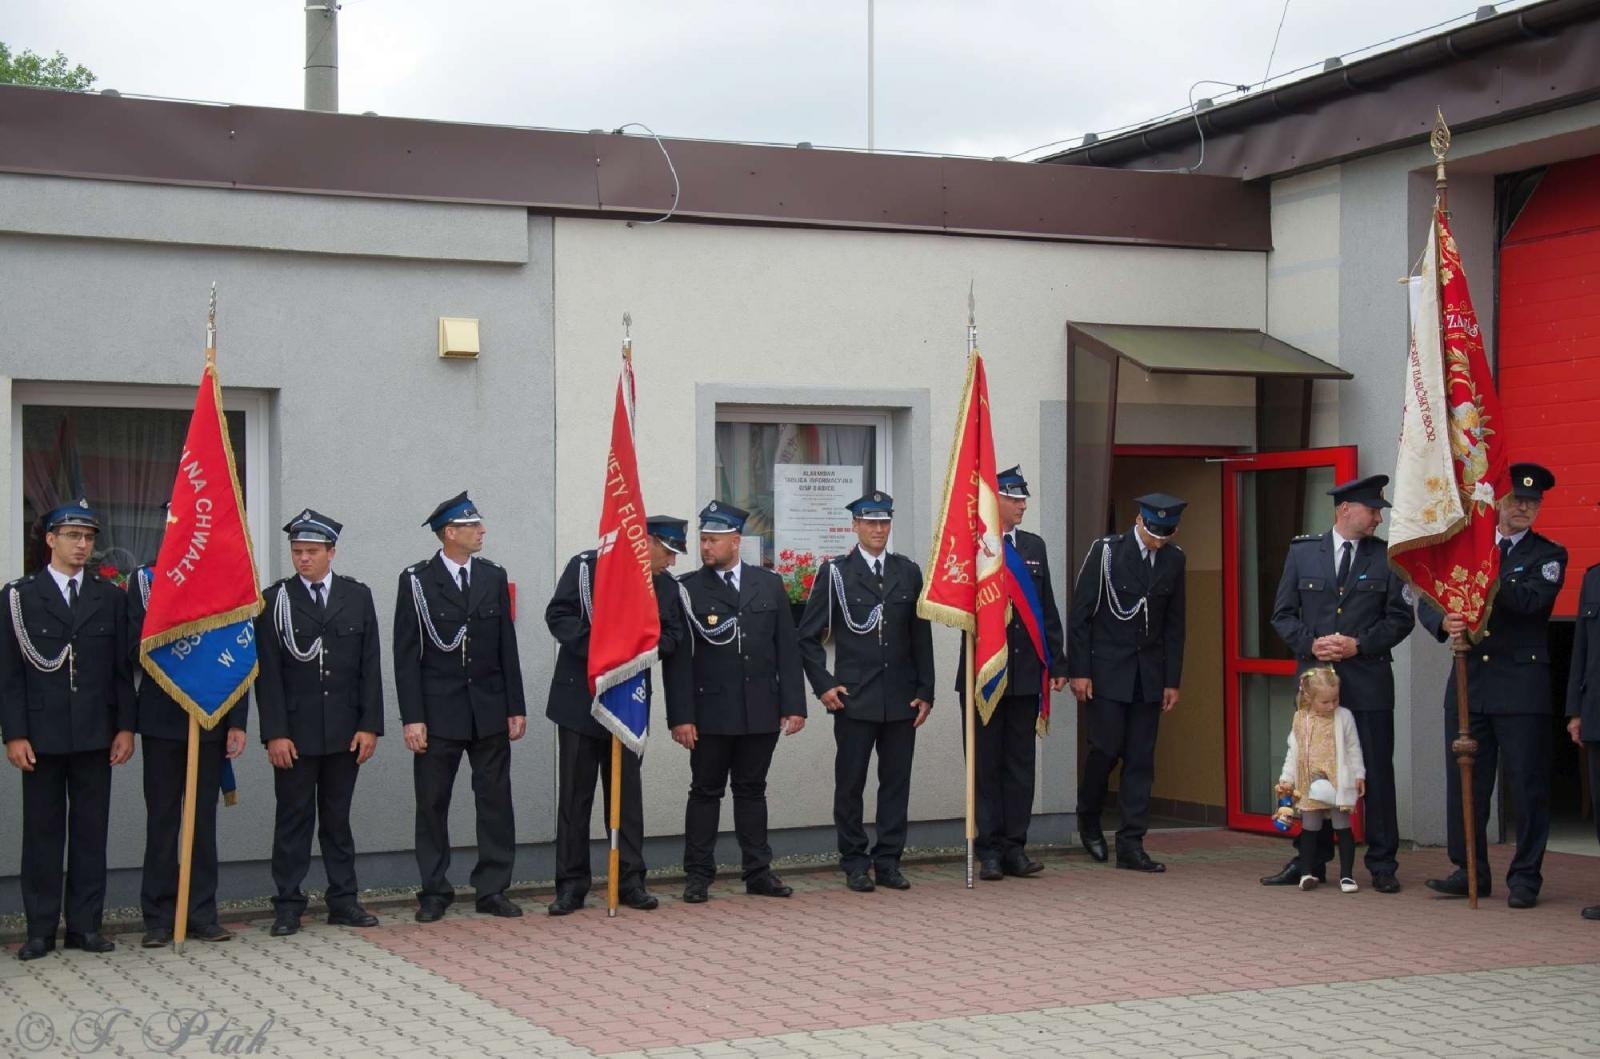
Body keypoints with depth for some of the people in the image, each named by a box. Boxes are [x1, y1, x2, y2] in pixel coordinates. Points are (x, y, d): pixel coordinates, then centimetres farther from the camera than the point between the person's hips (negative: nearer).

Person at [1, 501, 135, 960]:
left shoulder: (109, 597, 9)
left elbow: (122, 668, 9)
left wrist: (125, 727, 1)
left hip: (95, 734, 2)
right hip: (41, 734, -2)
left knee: (91, 831, 5)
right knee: (42, 832, 3)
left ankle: (85, 924, 11)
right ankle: (41, 929, 8)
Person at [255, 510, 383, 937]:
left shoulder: (357, 596, 6)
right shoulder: (274, 600, 0)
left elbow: (370, 665, 5)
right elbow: (268, 673, -4)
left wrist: (370, 725, -2)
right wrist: (274, 733, -10)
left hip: (344, 730, 2)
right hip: (294, 732, -2)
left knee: (338, 818, 9)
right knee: (293, 818, 2)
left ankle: (343, 901, 14)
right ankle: (288, 906, 7)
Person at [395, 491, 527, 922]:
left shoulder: (494, 577, 7)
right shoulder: (416, 581, -4)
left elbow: (507, 647, 9)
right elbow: (407, 655, -5)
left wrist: (516, 707, 4)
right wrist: (412, 718, -11)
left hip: (490, 710, 3)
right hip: (439, 711, -3)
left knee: (495, 801, 4)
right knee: (432, 804, 4)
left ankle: (492, 890, 11)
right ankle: (435, 892, 14)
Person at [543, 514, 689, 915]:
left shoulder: (666, 586, 4)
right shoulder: (585, 566, -6)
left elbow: (672, 637, 4)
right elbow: (558, 615, -8)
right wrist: (596, 646, -21)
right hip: (580, 697, -3)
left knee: (627, 790, 6)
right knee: (575, 792, 2)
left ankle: (630, 880, 12)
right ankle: (571, 883, 8)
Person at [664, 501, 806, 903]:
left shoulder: (769, 585, 7)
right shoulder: (687, 589, -1)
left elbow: (787, 649, 7)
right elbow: (678, 658, -4)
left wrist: (794, 705, 0)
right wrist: (680, 716, -10)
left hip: (761, 711, 2)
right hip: (710, 714, -2)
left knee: (752, 790, 10)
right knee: (705, 791, 4)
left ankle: (758, 872, 16)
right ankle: (698, 876, 10)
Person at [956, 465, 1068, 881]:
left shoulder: (1034, 546, 11)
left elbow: (1048, 610, 12)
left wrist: (1057, 663, 9)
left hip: (1025, 673, 5)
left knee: (1020, 763, 7)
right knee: (986, 765, 3)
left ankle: (1015, 847, 13)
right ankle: (989, 851, 8)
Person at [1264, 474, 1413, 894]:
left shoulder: (1387, 556, 3)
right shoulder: (1302, 552, 6)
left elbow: (1401, 617, 2)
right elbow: (1283, 614, 7)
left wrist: (1359, 645, -11)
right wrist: (1310, 644, -9)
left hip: (1368, 681, -1)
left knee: (1376, 773, 1)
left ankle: (1382, 865, 9)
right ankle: (1310, 860, 16)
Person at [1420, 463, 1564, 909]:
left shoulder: (1548, 555, 4)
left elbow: (1529, 600, -16)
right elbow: (1428, 602, 5)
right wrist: (1446, 625, -15)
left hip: (1522, 686, -3)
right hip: (1469, 682, 3)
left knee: (1527, 785, -1)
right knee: (1465, 782, 7)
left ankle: (1525, 877, 8)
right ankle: (1470, 871, 17)